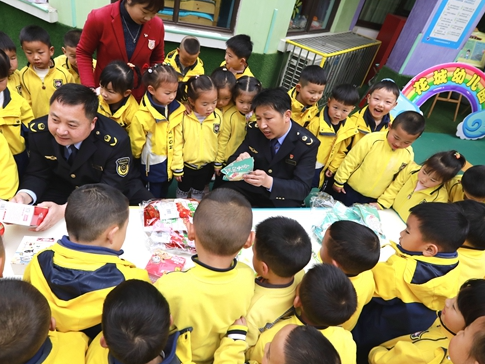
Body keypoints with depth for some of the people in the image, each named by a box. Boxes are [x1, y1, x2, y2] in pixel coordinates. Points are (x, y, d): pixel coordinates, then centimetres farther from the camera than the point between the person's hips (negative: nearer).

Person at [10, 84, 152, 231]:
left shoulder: (115, 142, -35)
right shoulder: (39, 131, -20)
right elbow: (37, 175, -6)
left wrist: (64, 209, -42)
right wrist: (24, 196, -29)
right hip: (63, 189, 3)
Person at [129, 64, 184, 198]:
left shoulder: (178, 110, -10)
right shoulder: (142, 116, -24)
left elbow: (178, 141, -4)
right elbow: (136, 144, -8)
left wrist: (178, 166, -1)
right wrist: (140, 164, 7)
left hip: (170, 166, 4)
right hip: (152, 167, -4)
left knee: (163, 198, 25)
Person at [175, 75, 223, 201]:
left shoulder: (218, 116, -15)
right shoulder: (182, 117, -23)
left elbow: (220, 142, -2)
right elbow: (177, 144, -15)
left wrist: (218, 162, 5)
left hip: (207, 166, 2)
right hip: (186, 165, -2)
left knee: (198, 192, 25)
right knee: (183, 191, 23)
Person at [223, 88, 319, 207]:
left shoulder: (307, 144, -17)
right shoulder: (254, 130, -6)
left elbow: (303, 188, -19)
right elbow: (232, 160, 0)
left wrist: (269, 182, -37)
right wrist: (240, 162, -27)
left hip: (283, 200, -2)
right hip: (250, 189, 2)